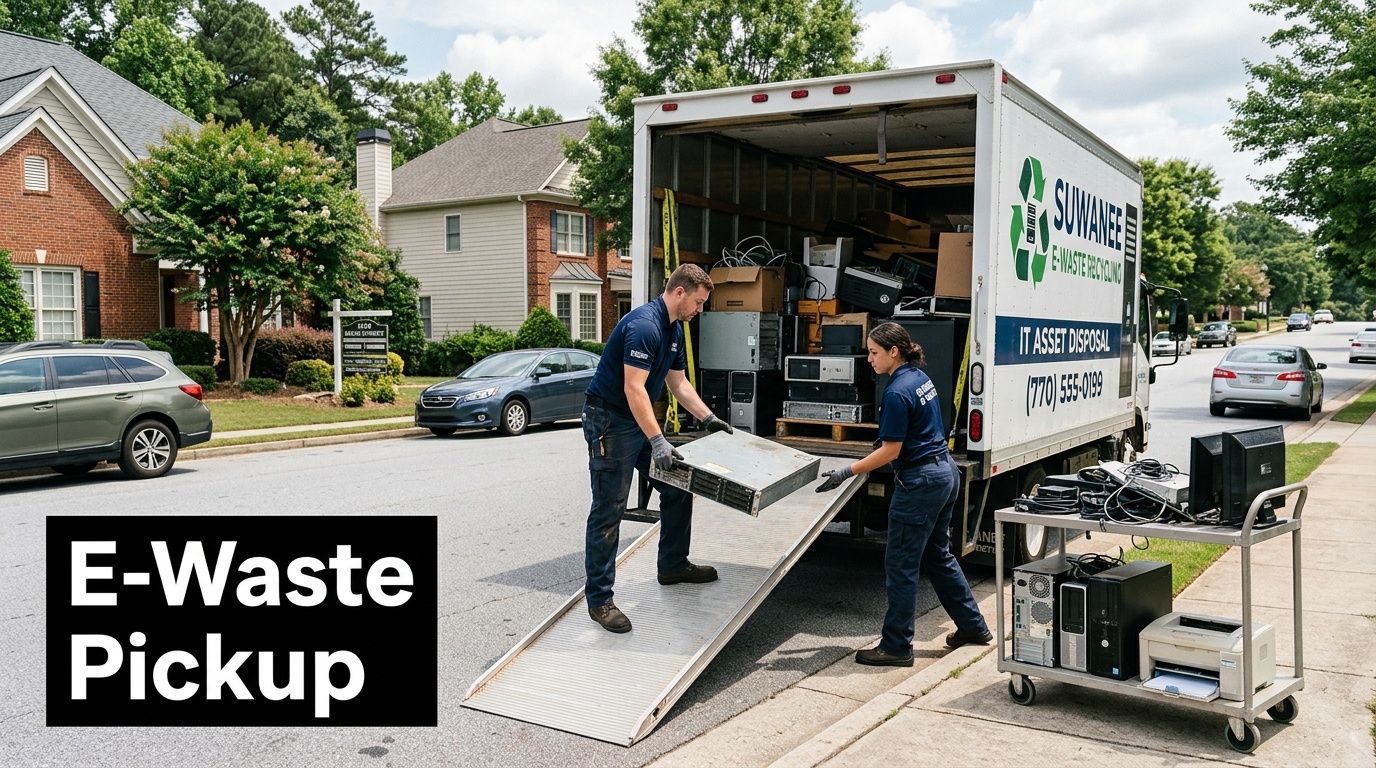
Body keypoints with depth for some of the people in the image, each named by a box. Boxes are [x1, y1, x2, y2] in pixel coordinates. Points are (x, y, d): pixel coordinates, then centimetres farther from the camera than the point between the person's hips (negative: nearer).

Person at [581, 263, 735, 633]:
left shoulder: (675, 329, 10)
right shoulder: (644, 325, -23)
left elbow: (678, 382, 20)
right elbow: (633, 388, -29)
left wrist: (708, 418, 16)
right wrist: (657, 442, -32)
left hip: (641, 420, 10)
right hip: (610, 422, -10)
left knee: (677, 487, 15)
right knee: (608, 512, -6)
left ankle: (673, 565, 31)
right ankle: (599, 599, 1)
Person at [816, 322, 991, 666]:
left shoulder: (897, 393, -20)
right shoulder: (920, 377, 9)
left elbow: (890, 451, -18)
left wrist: (846, 473, -15)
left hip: (920, 482, -10)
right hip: (946, 472, 10)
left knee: (901, 565, -1)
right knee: (938, 555, 22)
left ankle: (896, 646, 7)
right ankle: (972, 626, 32)